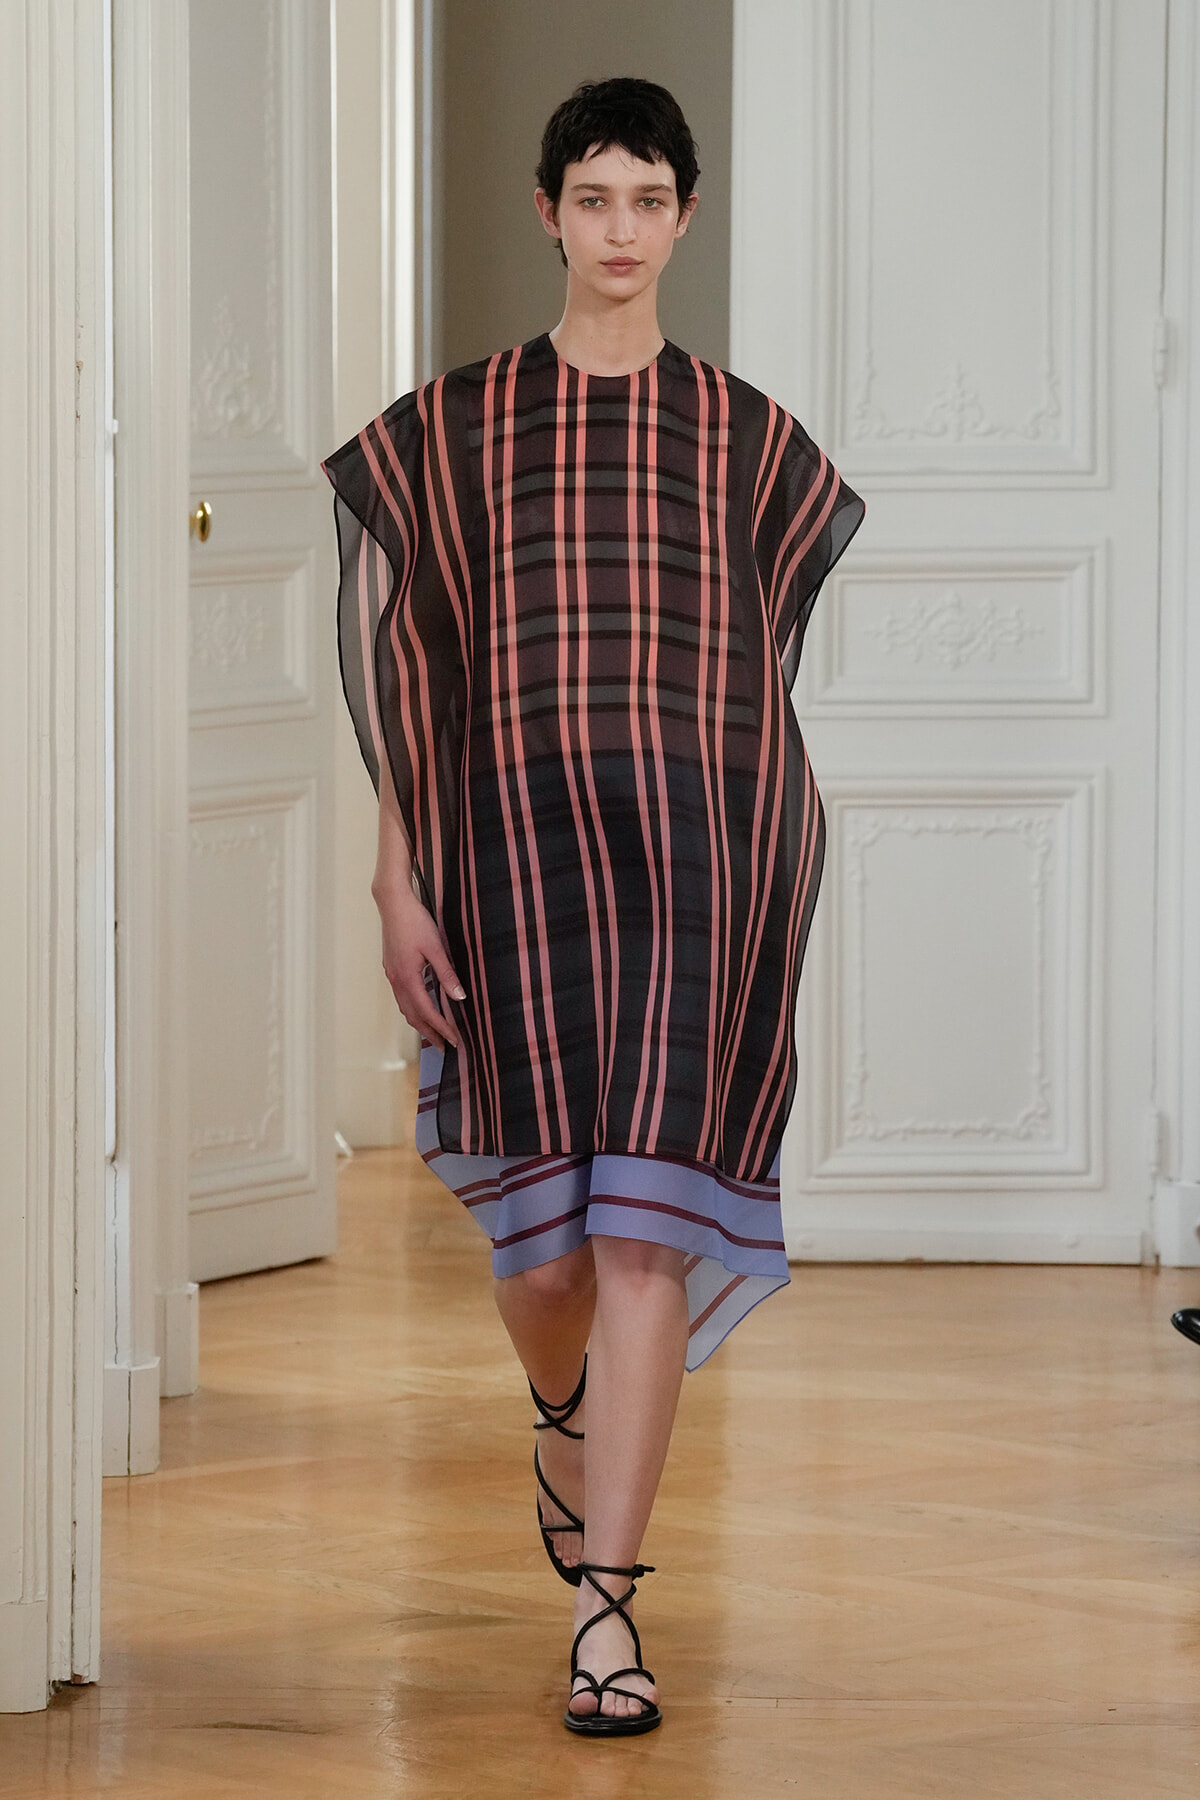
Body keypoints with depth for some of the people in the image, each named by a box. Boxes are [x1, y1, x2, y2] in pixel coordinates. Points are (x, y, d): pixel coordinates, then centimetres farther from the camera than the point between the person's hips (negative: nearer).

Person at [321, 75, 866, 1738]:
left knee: (644, 1226, -9)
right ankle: (567, 1422, 41)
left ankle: (604, 1610, -9)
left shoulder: (749, 437, 10)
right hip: (518, 835, 0)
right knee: (540, 1217, 3)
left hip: (703, 846, 0)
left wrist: (778, 875, 13)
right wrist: (397, 883, -2)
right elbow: (399, 673, 5)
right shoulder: (455, 428, 6)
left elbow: (762, 664, 15)